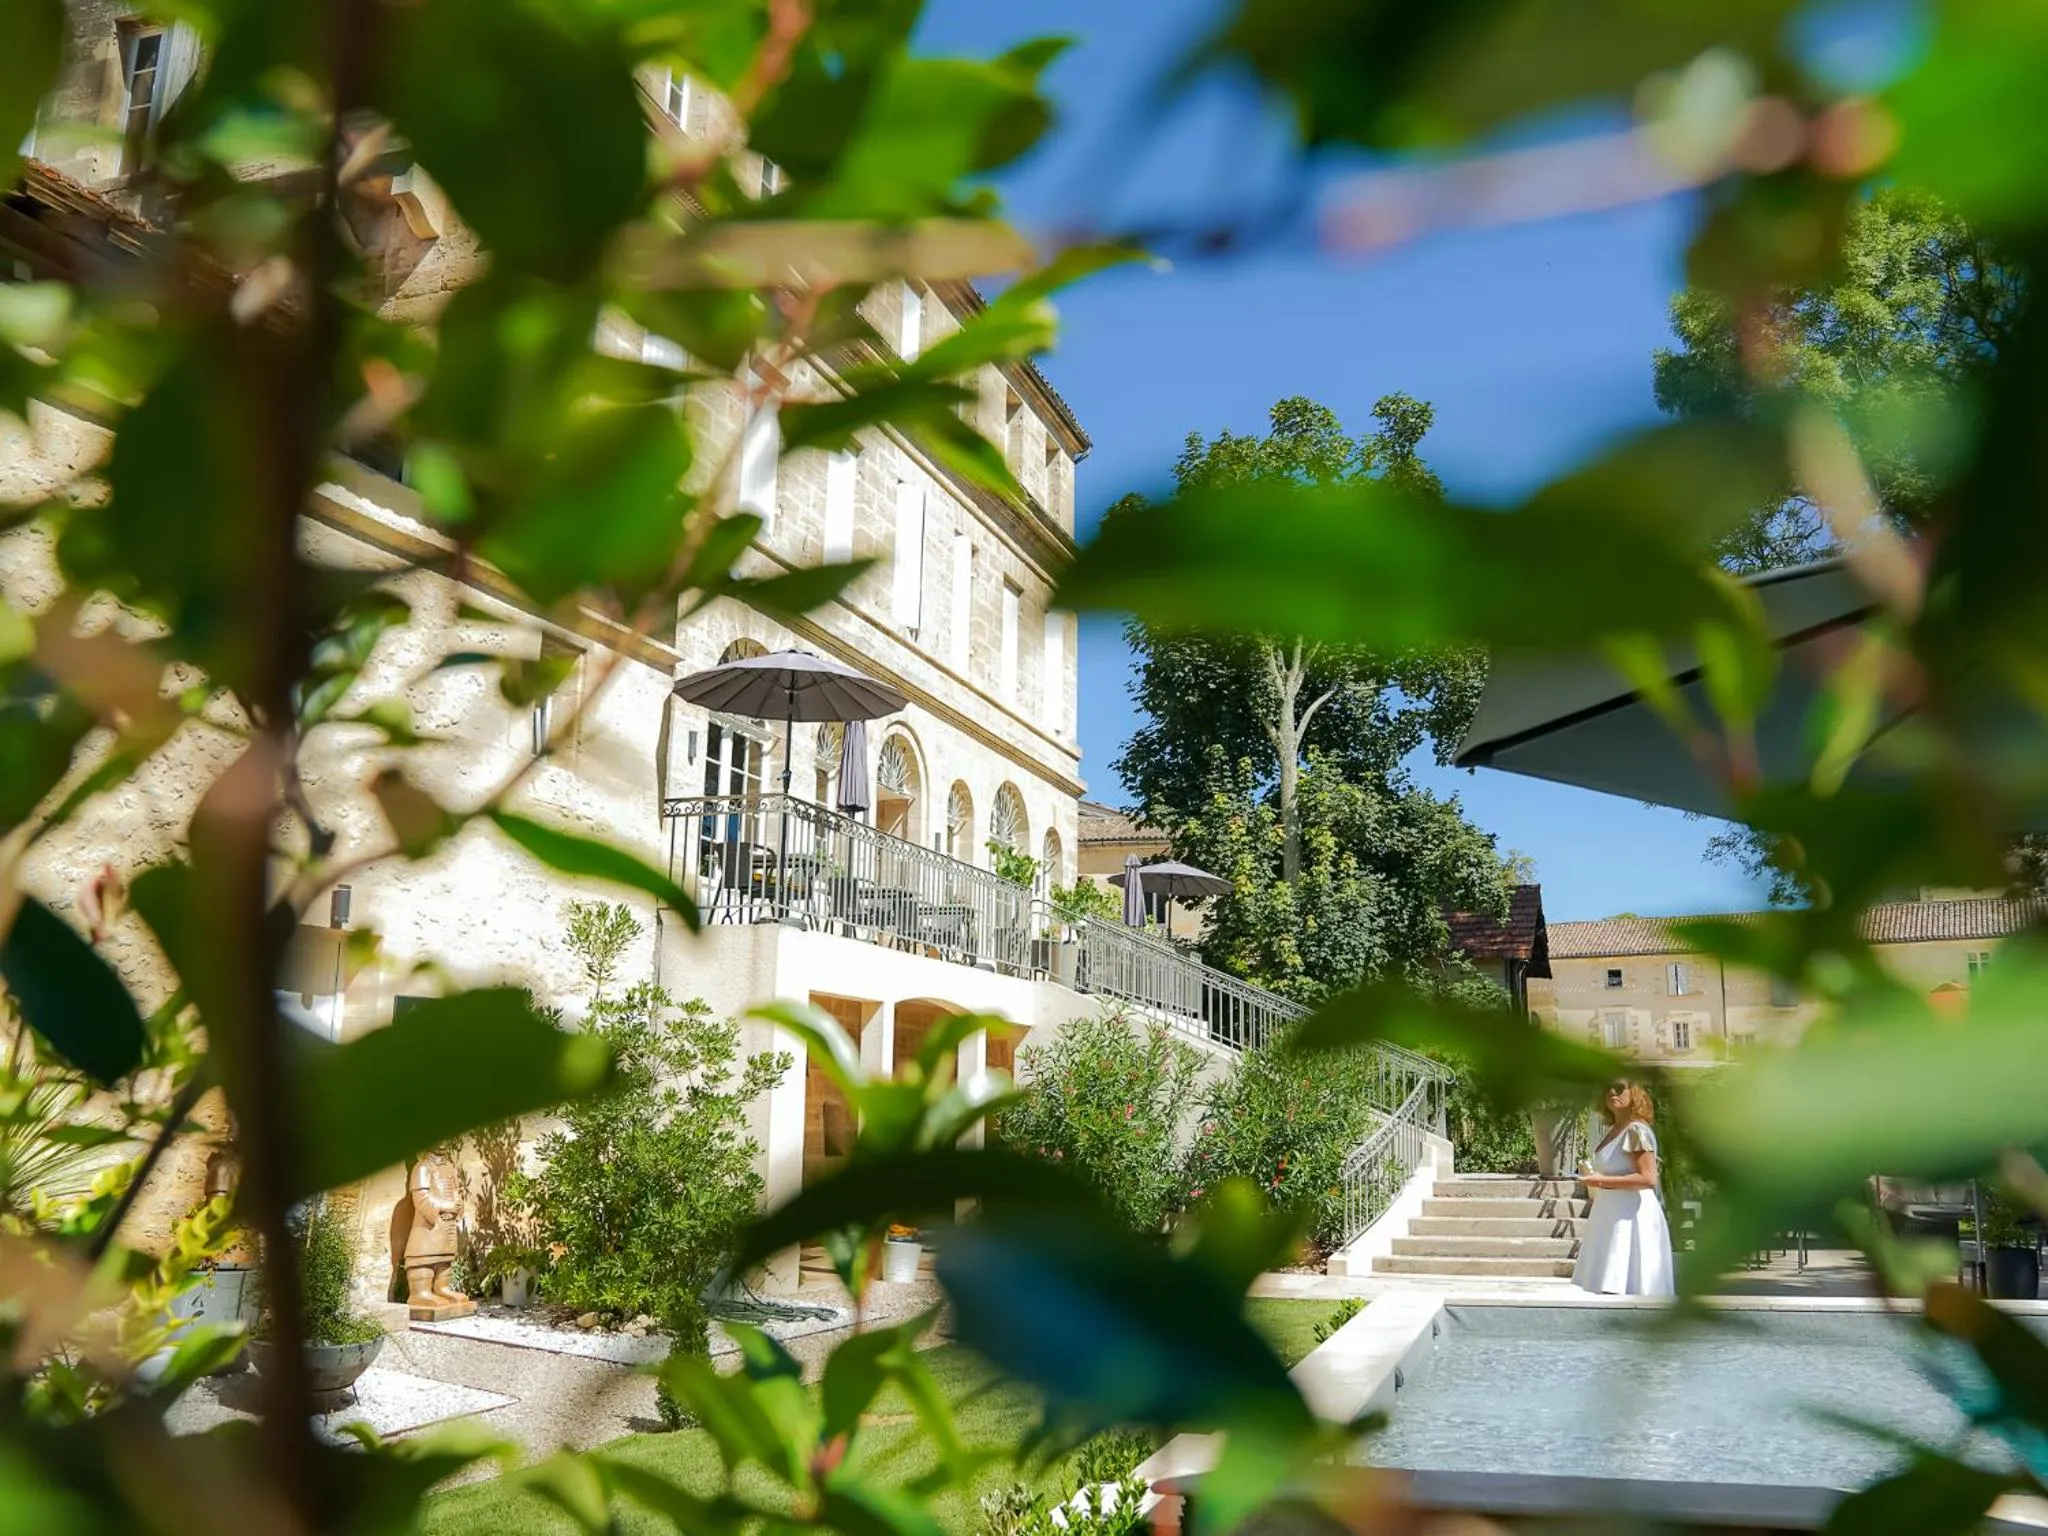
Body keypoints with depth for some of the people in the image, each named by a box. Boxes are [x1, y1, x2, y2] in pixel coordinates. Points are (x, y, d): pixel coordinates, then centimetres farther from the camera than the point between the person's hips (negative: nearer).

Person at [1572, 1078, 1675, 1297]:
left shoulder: (1637, 1131, -12)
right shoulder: (1612, 1131, 15)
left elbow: (1648, 1179, -20)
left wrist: (1604, 1181, -20)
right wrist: (1591, 1175, 12)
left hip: (1631, 1218, -9)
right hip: (1611, 1217, 9)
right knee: (1606, 1288, 8)